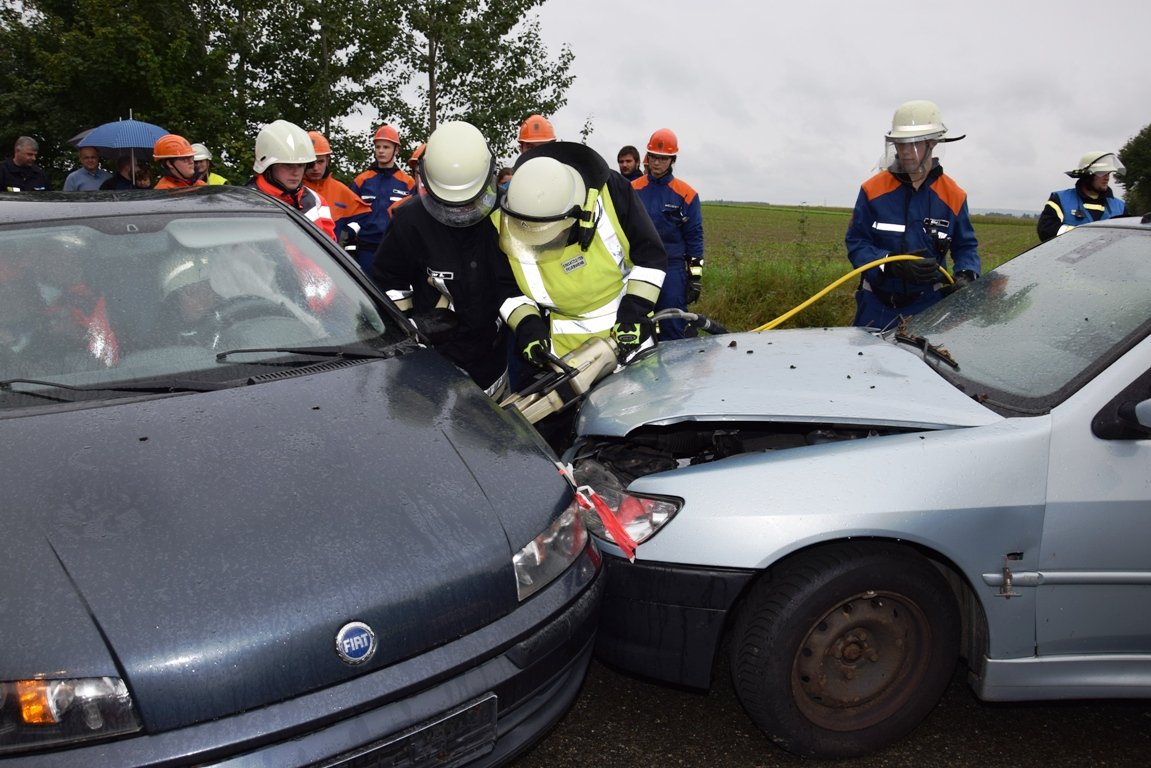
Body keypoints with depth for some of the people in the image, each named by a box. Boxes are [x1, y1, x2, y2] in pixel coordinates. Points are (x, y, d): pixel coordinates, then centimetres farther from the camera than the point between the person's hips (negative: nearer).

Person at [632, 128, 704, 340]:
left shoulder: (686, 194, 1)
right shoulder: (632, 190, 7)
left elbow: (694, 237, 2)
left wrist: (696, 276, -3)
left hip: (672, 268, -2)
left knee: (672, 330, -1)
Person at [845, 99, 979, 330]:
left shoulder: (953, 196, -1)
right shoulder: (873, 189, -6)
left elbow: (966, 246, 9)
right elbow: (855, 243, -8)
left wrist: (966, 276, -13)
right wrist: (894, 265, -24)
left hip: (928, 306, 1)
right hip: (877, 305, 0)